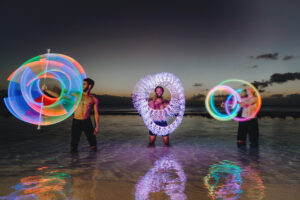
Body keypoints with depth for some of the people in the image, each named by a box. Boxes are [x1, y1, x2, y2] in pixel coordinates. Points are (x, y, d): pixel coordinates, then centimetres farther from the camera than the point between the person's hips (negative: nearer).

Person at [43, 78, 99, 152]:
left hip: (87, 122, 0)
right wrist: (46, 90, 0)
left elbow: (96, 113, 4)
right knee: (74, 144, 3)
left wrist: (97, 126, -3)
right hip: (76, 122, 1)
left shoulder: (94, 99, 2)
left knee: (92, 142, 3)